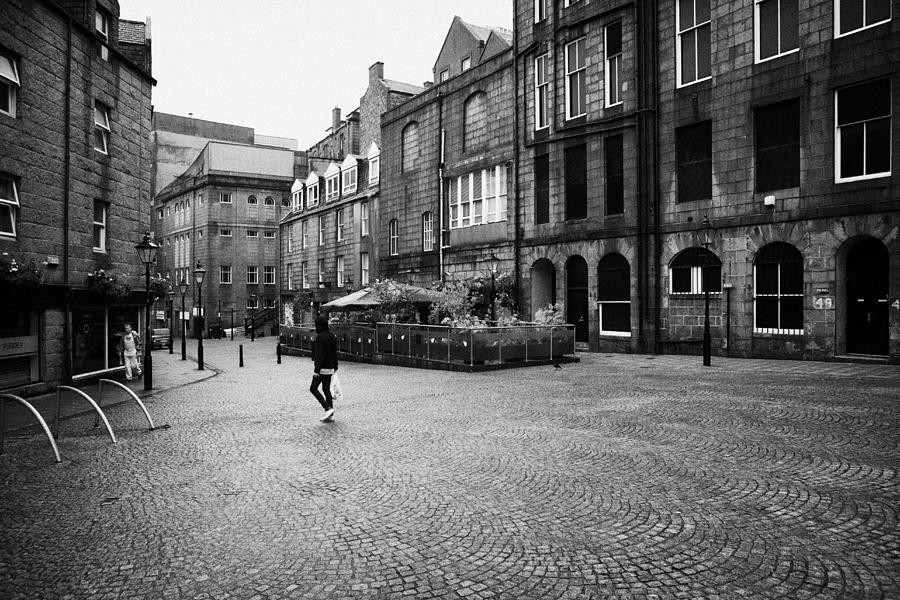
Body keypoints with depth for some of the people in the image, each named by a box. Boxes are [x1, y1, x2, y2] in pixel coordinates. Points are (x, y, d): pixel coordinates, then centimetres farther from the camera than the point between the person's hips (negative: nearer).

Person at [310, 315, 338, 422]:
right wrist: (335, 367, 22)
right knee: (326, 389, 12)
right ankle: (330, 415, 12)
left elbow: (319, 355, -21)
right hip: (330, 368, 8)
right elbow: (335, 353, 14)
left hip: (322, 368, -8)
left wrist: (316, 370, -20)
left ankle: (328, 408, -8)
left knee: (313, 388, 4)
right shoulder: (332, 336, 9)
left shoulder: (320, 337, -16)